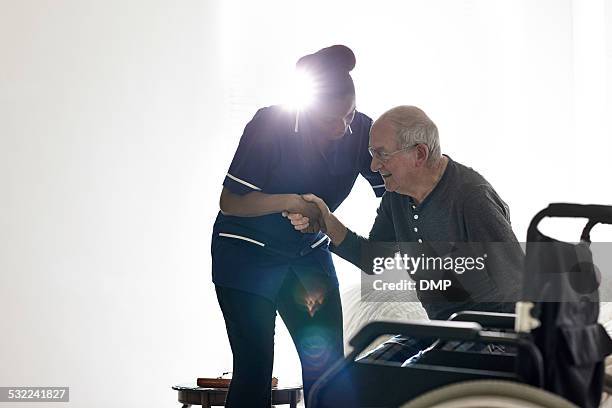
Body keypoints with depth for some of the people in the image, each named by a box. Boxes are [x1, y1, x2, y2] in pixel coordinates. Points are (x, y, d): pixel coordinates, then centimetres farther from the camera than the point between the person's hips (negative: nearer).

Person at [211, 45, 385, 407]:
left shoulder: (360, 130, -12)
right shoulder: (270, 126, -22)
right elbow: (230, 201, -16)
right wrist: (289, 202, -28)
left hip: (309, 252, 4)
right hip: (248, 255, -4)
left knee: (328, 364, -1)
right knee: (255, 368, -5)